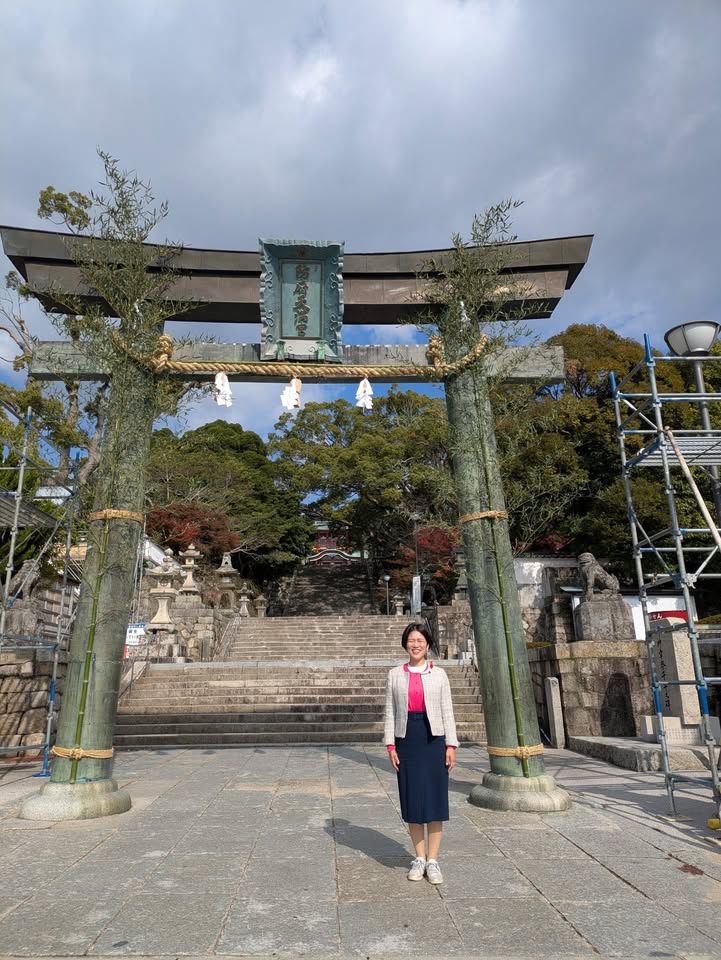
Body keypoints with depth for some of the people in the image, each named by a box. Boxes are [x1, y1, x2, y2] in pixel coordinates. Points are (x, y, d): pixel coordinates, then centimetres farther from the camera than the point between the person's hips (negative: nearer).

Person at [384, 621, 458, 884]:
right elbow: (390, 712, 5)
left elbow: (447, 711, 4)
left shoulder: (439, 674, 3)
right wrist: (390, 745, -1)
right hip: (407, 739, 1)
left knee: (435, 798, 3)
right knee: (412, 798, 7)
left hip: (434, 738, 0)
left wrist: (451, 745, -1)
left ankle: (433, 860, 16)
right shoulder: (395, 674, 5)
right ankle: (419, 858, 21)